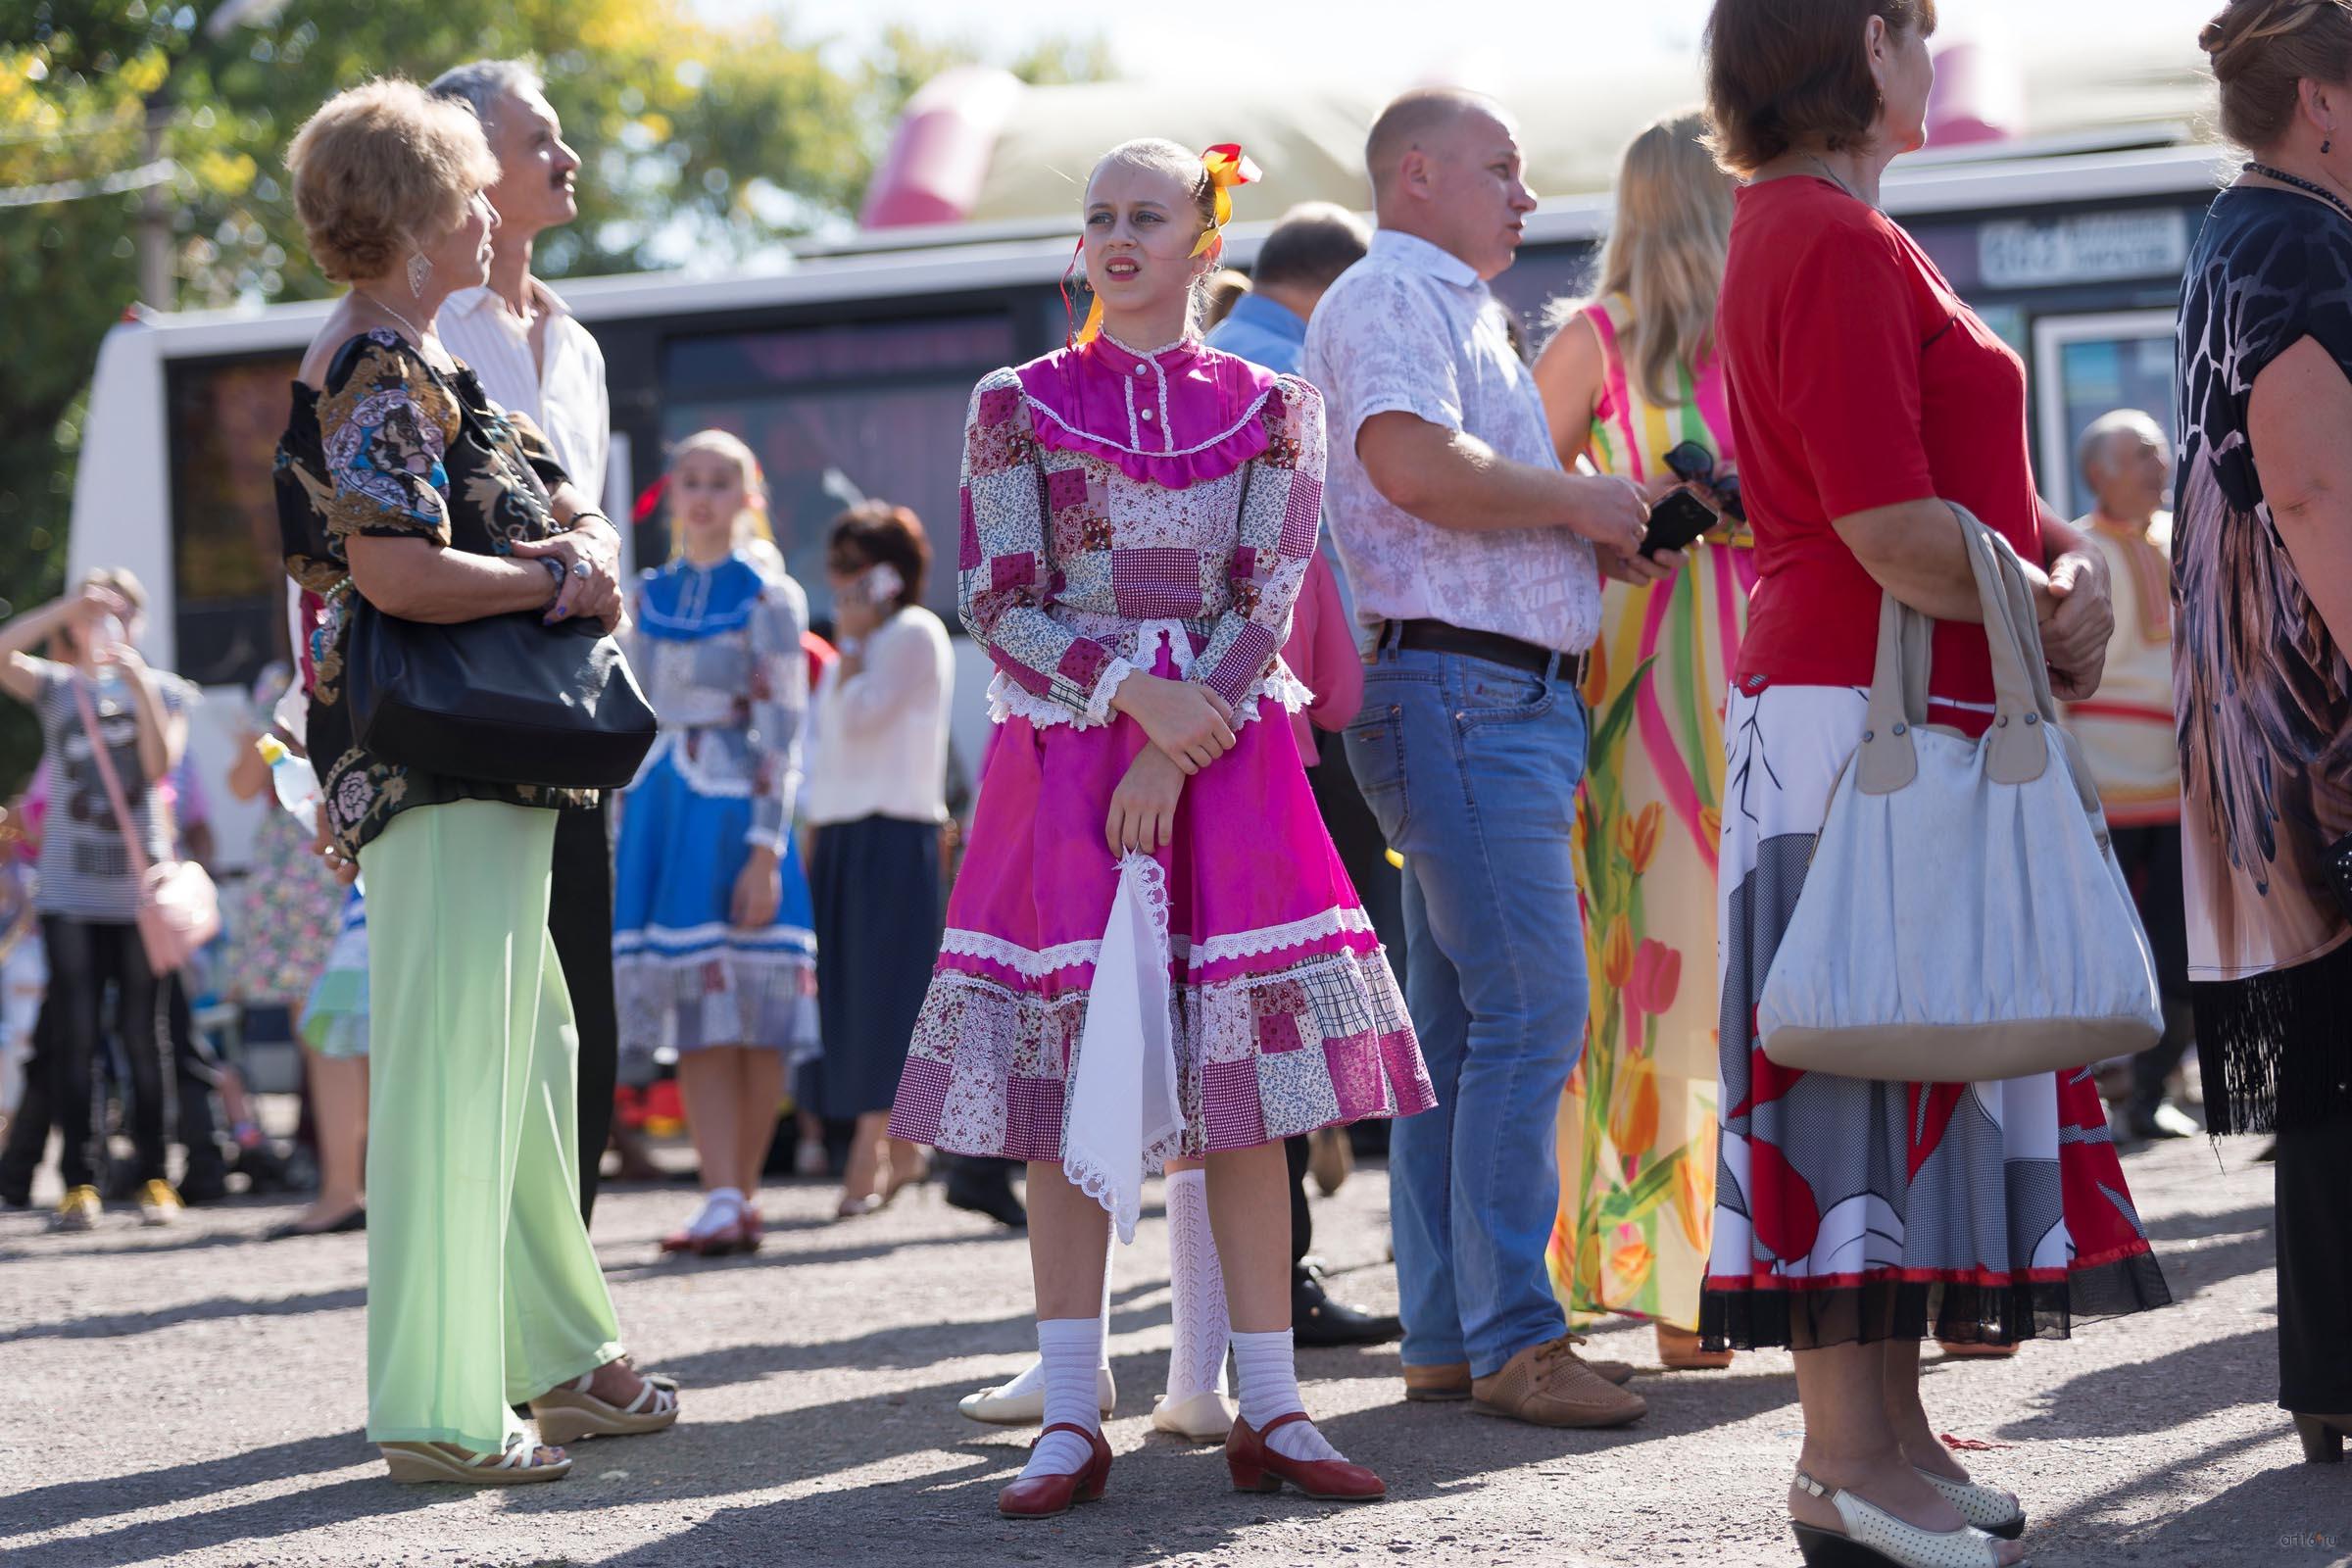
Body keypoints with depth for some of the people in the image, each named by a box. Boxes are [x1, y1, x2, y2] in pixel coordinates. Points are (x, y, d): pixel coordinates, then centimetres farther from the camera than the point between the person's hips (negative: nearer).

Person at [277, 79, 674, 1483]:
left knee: (525, 1054, 18)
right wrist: (559, 580, -11)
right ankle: (437, 1409, -7)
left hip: (488, 768, 11)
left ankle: (554, 1352, 29)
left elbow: (556, 515, 21)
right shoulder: (380, 369, -13)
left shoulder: (411, 360, 19)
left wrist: (581, 548, -1)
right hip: (437, 770, -11)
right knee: (451, 1067, -9)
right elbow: (398, 575, -25)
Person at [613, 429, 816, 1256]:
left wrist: (765, 849, -15)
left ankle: (740, 1196, 5)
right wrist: (625, 836, 13)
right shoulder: (650, 596, 13)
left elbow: (782, 733, -7)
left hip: (734, 813, -4)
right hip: (660, 815, 4)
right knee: (697, 1021, -3)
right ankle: (723, 1201, -7)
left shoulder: (769, 599, -1)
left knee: (752, 1019, -2)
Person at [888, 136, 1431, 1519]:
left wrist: (1174, 760, -13)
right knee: (1071, 1088, -3)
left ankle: (1271, 1408, 2)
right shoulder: (1020, 406, 7)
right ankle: (1073, 1418, 1)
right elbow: (998, 604, 0)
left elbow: (1268, 601, -1)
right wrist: (1136, 692, -14)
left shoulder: (1270, 410, 8)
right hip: (1065, 763, 0)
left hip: (1226, 762, 1)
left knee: (1246, 1088, -2)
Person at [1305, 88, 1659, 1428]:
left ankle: (1448, 1337, 13)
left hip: (1513, 699, 11)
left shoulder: (1464, 315, 26)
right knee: (1532, 1004, -14)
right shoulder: (1388, 296, -6)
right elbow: (1414, 464, -23)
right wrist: (1577, 501, -10)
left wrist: (1600, 542, 13)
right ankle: (1512, 1341, -13)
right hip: (1459, 682, -11)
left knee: (1463, 1019, 10)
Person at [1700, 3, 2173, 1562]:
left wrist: (2071, 563, -1)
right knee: (1858, 1047, -8)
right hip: (1868, 708, -11)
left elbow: (1971, 478, 17)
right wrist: (2047, 618, -8)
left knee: (1910, 1056, 12)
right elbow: (1893, 526, -21)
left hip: (1932, 714, 11)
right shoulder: (1834, 242, -14)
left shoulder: (1824, 233, 19)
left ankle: (1886, 1430, 18)